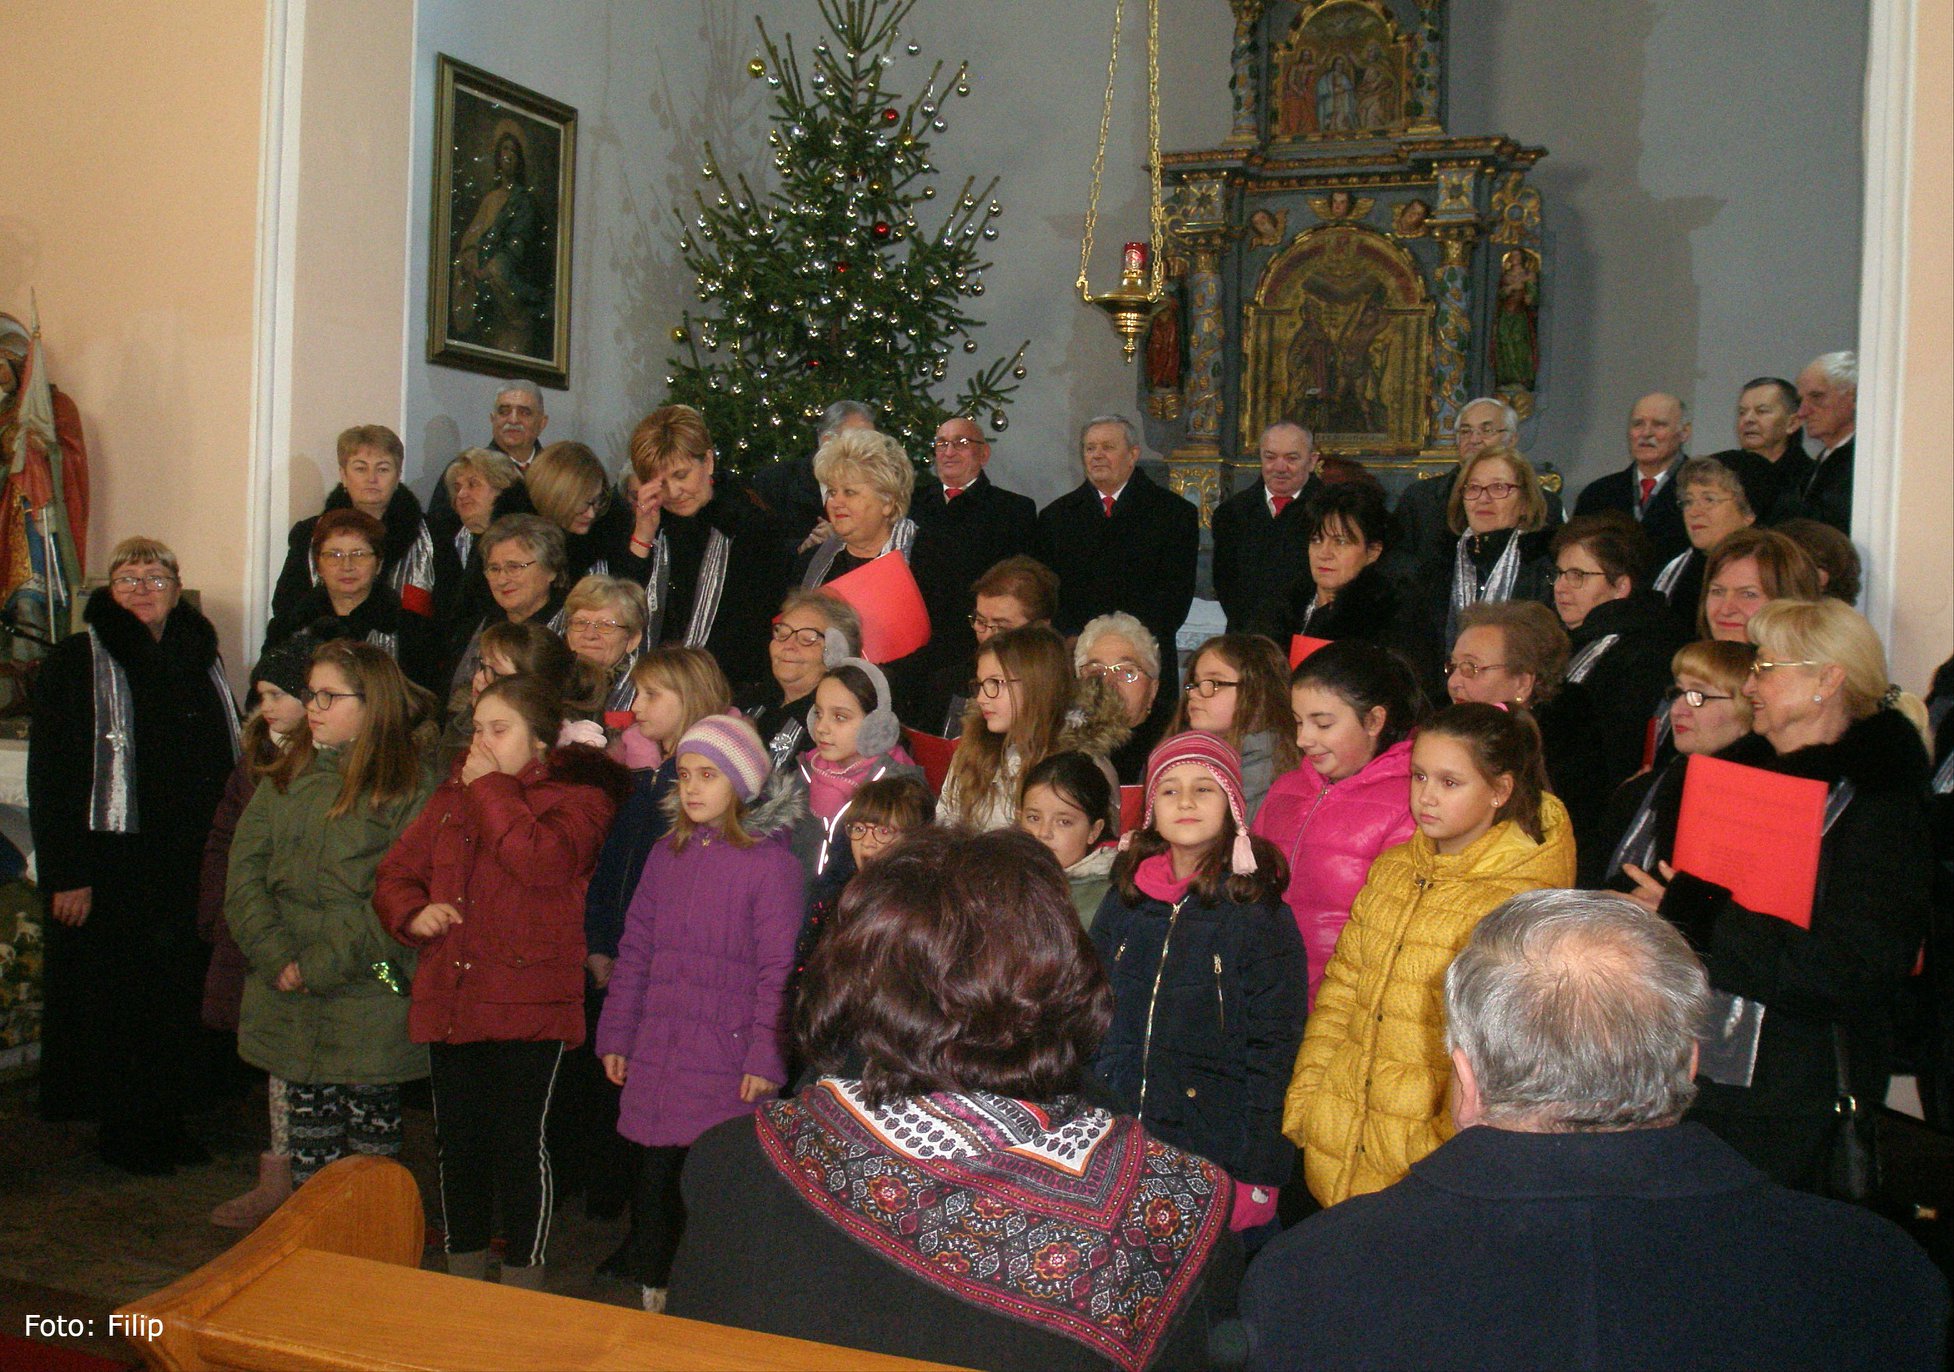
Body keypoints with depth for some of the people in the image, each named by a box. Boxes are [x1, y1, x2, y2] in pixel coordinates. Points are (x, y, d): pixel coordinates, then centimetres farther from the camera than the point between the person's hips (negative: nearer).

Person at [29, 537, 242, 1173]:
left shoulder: (201, 660, 11)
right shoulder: (78, 661, -3)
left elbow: (226, 764, 14)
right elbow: (50, 775, -8)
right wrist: (66, 874, -14)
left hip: (187, 867, 4)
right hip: (110, 865, -4)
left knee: (180, 995, 7)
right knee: (114, 1001, 3)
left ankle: (167, 1123, 20)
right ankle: (124, 1133, 16)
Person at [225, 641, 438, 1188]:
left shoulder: (412, 785, -7)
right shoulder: (285, 778, 12)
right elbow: (245, 876, 4)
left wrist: (320, 964, -16)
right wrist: (279, 959, -9)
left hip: (369, 1002, -5)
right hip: (288, 1003, 5)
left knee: (373, 1141, 3)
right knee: (309, 1142, 13)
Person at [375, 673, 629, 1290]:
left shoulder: (578, 797, -3)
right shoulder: (452, 796, 15)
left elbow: (541, 861, -23)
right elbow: (395, 873, 20)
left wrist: (491, 788, -12)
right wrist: (413, 913, -2)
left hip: (528, 1006, -6)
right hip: (448, 1001, 6)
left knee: (521, 1144, 0)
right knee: (457, 1143, 14)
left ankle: (522, 1283, 14)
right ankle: (462, 1275, 30)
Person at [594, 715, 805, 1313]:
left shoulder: (770, 861, -6)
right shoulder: (667, 854, 11)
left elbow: (778, 971, -8)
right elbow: (635, 950, 15)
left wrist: (766, 1058, -11)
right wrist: (616, 1036, 13)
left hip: (726, 1068, -5)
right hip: (658, 1057, 5)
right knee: (656, 1181, 10)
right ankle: (655, 1297, 25)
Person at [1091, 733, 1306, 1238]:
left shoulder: (1258, 911, -9)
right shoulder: (1124, 901, 5)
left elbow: (1273, 1050, -9)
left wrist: (1256, 1176, -12)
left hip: (1216, 1158, -4)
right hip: (1117, 1152, 4)